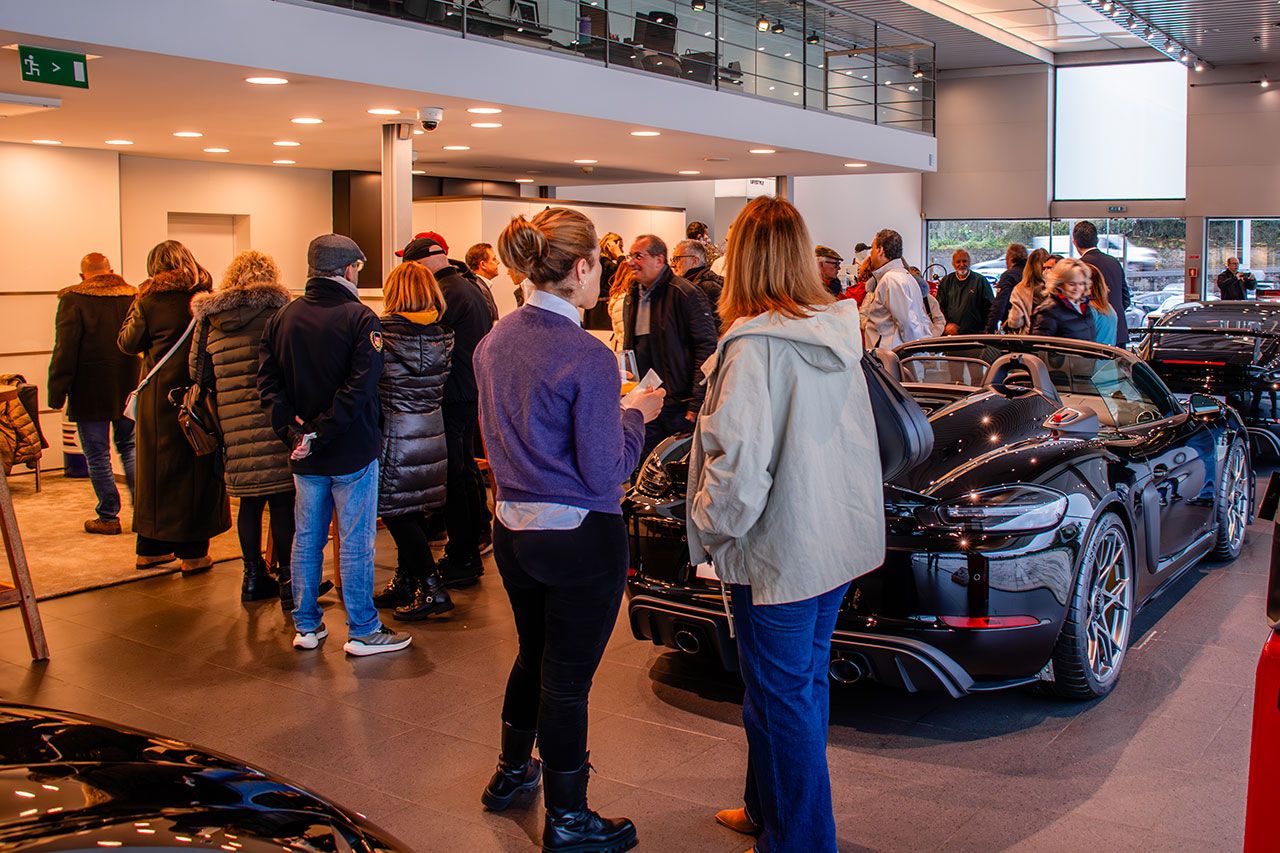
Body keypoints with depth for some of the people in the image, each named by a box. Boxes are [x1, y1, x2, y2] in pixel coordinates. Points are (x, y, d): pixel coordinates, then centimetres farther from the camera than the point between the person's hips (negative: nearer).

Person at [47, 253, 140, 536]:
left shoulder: (73, 301, -9)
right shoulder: (134, 297, 3)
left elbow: (64, 351, -12)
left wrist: (56, 392, -8)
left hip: (90, 393, -4)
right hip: (129, 391, 4)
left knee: (97, 455, 4)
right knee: (130, 448, 15)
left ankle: (108, 517, 8)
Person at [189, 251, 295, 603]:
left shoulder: (209, 320, 11)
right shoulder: (278, 312, -4)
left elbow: (198, 372, 15)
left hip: (233, 424, 5)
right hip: (275, 422, -4)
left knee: (250, 501, 14)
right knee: (283, 501, 0)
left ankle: (254, 578, 23)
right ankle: (287, 580, 3)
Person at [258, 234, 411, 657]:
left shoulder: (281, 318, 4)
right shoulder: (359, 318, -12)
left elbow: (268, 381, -3)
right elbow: (360, 385, -21)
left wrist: (293, 430, -9)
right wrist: (320, 434, -18)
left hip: (304, 455, 5)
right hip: (353, 451, -5)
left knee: (306, 538, 15)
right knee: (356, 542, 3)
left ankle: (306, 626, 23)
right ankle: (362, 631, 10)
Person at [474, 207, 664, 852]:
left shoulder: (495, 342, 2)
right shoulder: (588, 358, -21)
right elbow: (605, 474, -18)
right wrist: (635, 415, -1)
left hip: (513, 528, 8)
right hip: (580, 539, -7)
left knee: (532, 655, 27)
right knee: (567, 680, 6)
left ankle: (512, 772, 46)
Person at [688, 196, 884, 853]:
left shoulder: (753, 345, -21)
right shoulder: (838, 332, 3)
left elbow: (738, 461, -24)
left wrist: (711, 523, -10)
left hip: (778, 551, -8)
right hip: (837, 535, 9)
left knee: (782, 698, 6)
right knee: (802, 682, 21)